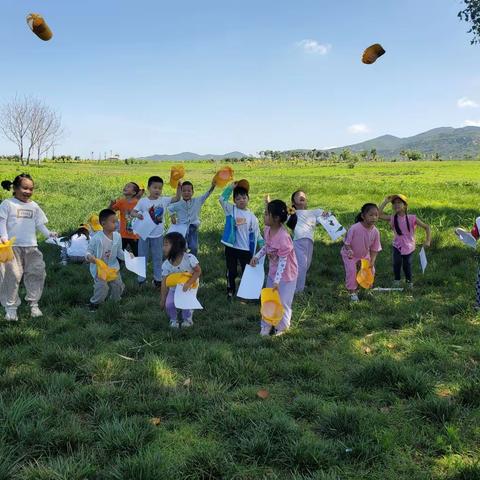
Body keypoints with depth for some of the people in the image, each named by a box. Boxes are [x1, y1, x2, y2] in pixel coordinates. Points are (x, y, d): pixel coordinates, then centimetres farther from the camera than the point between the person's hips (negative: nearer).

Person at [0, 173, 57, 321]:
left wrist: (48, 233, -4)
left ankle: (34, 304, 15)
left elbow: (39, 223, 13)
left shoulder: (34, 206, 12)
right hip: (13, 246, -4)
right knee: (12, 276, -3)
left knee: (36, 273, 2)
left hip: (31, 247, 4)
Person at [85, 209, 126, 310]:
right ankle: (94, 303, 13)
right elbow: (89, 250, -11)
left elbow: (119, 252, 5)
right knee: (102, 288, -14)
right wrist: (89, 257, -32)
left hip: (113, 267, 5)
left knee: (118, 286, 9)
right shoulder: (96, 238, -20)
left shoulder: (117, 236, -5)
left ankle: (115, 299, 40)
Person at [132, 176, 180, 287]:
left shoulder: (163, 200, -5)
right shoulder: (143, 201, -8)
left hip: (158, 235, 1)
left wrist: (178, 186, -24)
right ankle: (141, 279, 24)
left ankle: (158, 279, 26)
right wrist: (137, 215, -29)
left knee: (158, 258, 13)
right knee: (142, 258, 11)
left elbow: (177, 198, -12)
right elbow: (133, 212, -7)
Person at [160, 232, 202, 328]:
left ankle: (187, 319, 16)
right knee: (169, 304, -17)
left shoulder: (189, 258, -27)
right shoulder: (166, 264, -18)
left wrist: (188, 283, -29)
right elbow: (164, 283, -12)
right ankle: (173, 320, 14)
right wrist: (162, 299, -10)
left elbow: (198, 271, -17)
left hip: (189, 286, -2)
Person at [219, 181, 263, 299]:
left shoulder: (252, 217, 0)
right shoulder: (231, 210, -2)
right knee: (231, 271, 12)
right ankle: (230, 291, 30)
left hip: (246, 249, 0)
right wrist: (231, 187, -15)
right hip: (231, 247, 0)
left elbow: (256, 234, 5)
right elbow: (222, 199, -13)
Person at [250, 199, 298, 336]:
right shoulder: (268, 229, -9)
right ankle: (266, 325, 32)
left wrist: (277, 281, -26)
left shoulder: (283, 237, -33)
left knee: (282, 302, 8)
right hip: (273, 271, 7)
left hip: (286, 273, -7)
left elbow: (283, 261, -28)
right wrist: (257, 256, -4)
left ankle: (281, 327, 30)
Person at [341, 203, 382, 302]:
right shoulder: (354, 228, -32)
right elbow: (346, 242, -20)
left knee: (370, 269, 1)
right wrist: (349, 250, -39)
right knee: (351, 270, -19)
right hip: (350, 254, -4)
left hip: (365, 255, 5)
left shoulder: (375, 232, -19)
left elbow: (374, 249, -9)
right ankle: (352, 292, -4)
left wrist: (372, 261, -21)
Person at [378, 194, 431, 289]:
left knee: (407, 265, 3)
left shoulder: (411, 218, -14)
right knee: (397, 262, -17)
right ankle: (397, 280, 8)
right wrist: (386, 201, -17)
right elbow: (379, 214, -19)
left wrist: (427, 241, -19)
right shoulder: (393, 218, -7)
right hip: (397, 246, 1)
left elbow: (426, 227, -10)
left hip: (409, 247, -1)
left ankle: (409, 282, 30)